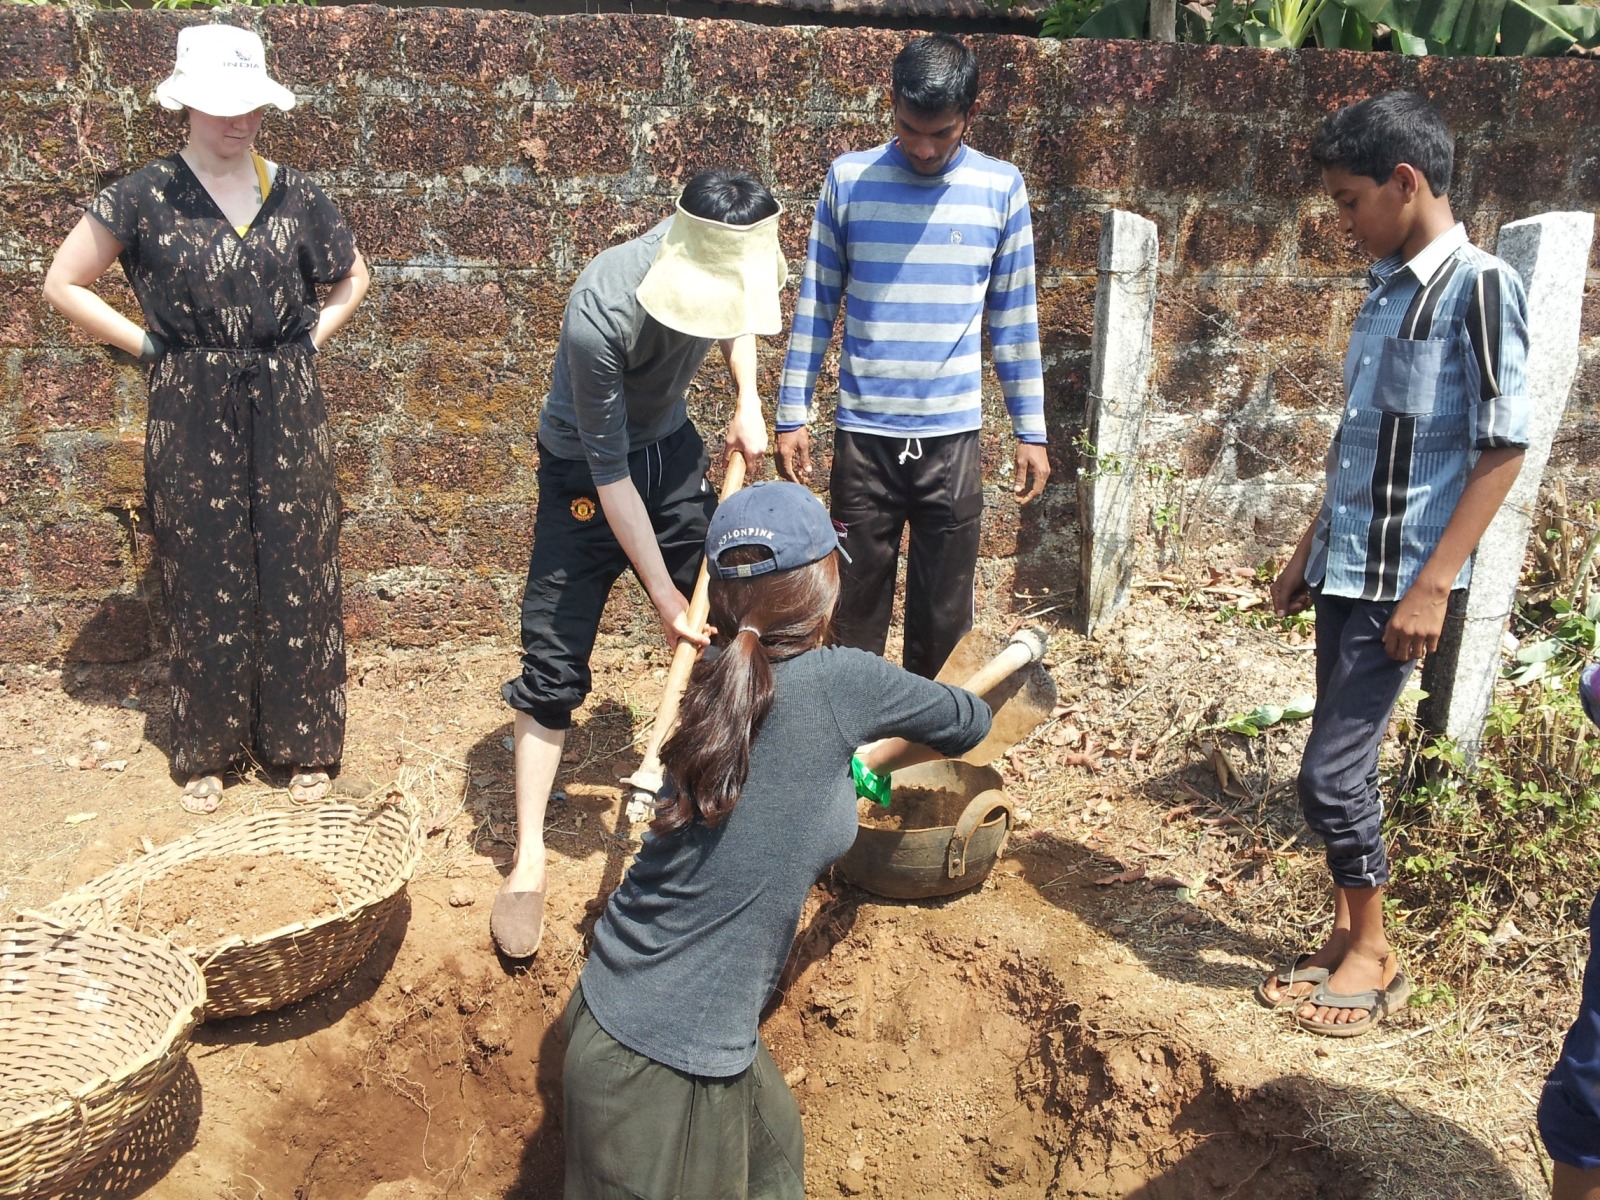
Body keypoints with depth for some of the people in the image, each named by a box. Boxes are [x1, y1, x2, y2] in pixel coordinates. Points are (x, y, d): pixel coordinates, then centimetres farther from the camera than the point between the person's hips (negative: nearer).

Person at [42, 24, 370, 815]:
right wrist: (150, 346, -3)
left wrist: (311, 339, 5)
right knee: (205, 580, 7)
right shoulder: (145, 197, -3)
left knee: (297, 571, 6)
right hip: (191, 417, -1)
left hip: (287, 413, 2)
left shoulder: (292, 194, 3)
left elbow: (352, 278, 17)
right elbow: (63, 285, 3)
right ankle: (207, 749, 22)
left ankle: (304, 742, 20)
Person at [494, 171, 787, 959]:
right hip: (585, 469, -6)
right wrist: (662, 595, -23)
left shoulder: (721, 256, -19)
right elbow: (610, 474, -27)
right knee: (553, 665, -6)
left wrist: (747, 401, -5)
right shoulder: (599, 317, -36)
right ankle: (528, 862, 4)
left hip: (672, 448, 6)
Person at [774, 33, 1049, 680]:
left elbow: (1014, 318, 6)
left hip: (953, 436, 0)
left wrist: (1031, 431, 5)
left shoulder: (1001, 188, 0)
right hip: (863, 434, 0)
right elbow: (815, 305, 4)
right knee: (856, 606, 8)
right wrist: (792, 415, 1)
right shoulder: (848, 178, -1)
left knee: (945, 615, 8)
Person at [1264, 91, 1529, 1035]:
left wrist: (1434, 583, -18)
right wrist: (1310, 552, 18)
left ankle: (1373, 952, 15)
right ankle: (1352, 938, 25)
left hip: (1401, 582, -7)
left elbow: (1503, 450, -14)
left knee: (1331, 773, -5)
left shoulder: (1480, 287, -12)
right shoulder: (1387, 286, 11)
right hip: (1346, 569, 7)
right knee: (1346, 768, 12)